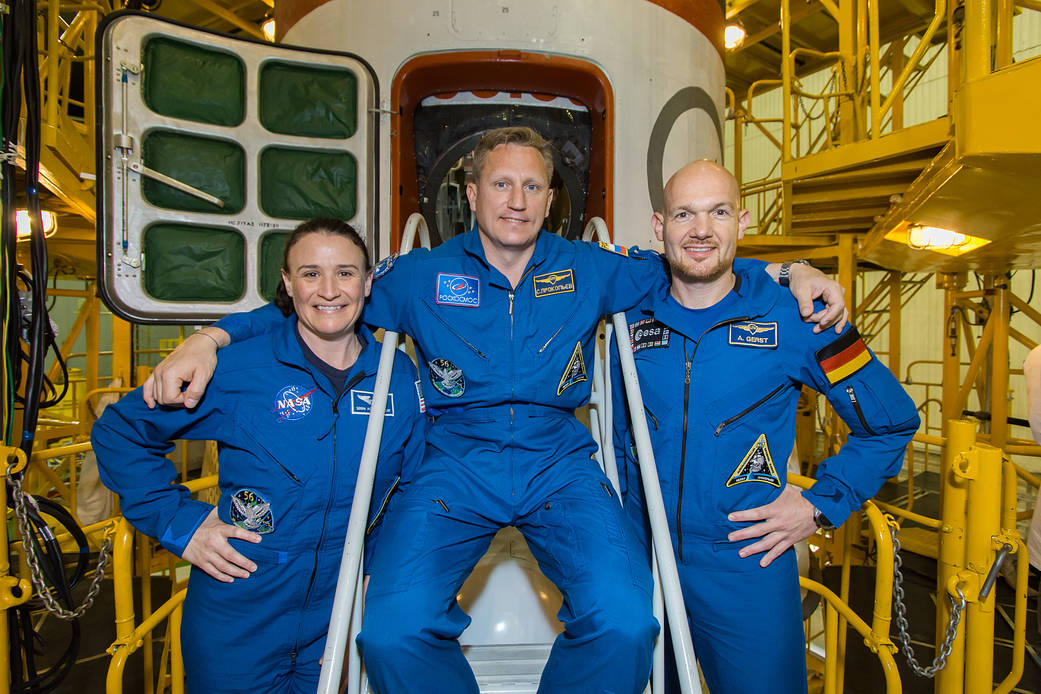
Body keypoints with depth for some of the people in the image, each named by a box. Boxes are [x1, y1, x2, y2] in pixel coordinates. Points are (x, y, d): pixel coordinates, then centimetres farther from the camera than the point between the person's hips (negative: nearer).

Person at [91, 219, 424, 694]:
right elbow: (117, 431, -4)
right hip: (235, 618, -2)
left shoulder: (400, 376, -5)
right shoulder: (237, 369, -15)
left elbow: (412, 485, 7)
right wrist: (179, 523, -9)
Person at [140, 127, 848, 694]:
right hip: (454, 463, 0)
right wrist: (212, 337, 0)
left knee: (623, 622, -24)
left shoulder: (590, 270, 8)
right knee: (392, 633, -23)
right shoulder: (423, 276, 7)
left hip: (560, 463, 1)